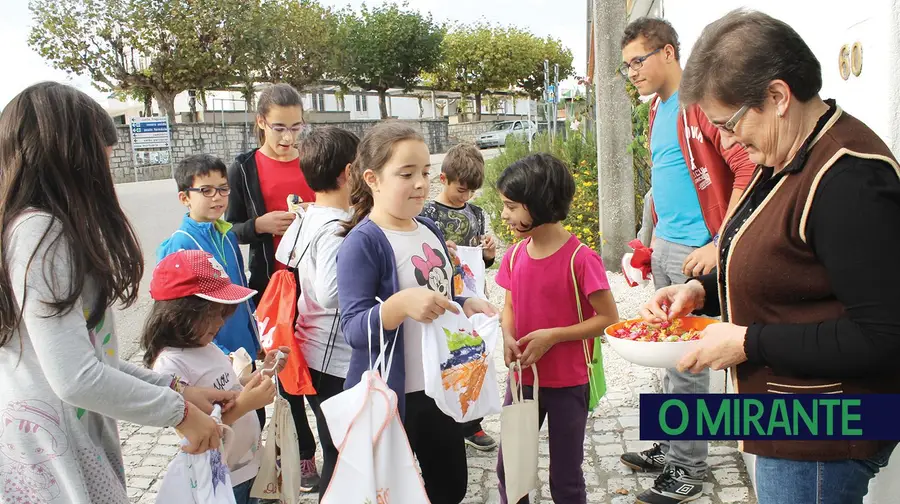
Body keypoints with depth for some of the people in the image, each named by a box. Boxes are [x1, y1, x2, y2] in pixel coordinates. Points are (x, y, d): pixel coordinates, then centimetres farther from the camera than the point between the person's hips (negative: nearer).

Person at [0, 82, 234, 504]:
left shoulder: (46, 228, 11)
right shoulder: (39, 231, -19)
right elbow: (75, 378, -24)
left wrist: (176, 389, 8)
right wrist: (179, 411, -12)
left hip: (77, 438, 9)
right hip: (50, 456, -9)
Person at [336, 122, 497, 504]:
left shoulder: (429, 231, 7)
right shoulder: (363, 243, -17)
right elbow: (354, 328, -23)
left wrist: (466, 305, 0)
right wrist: (401, 303, -39)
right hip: (389, 395, -7)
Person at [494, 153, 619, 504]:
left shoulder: (580, 258, -19)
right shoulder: (515, 255, -1)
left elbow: (609, 319, -14)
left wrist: (552, 336, -21)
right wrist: (507, 337, -10)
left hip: (568, 385, -5)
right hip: (523, 379, 5)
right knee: (508, 467, 16)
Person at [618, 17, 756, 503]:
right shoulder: (657, 108, 14)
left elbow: (748, 168, -21)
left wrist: (719, 244, -23)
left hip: (698, 251, -9)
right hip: (664, 246, 9)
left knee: (687, 362, -1)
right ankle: (670, 444, 31)